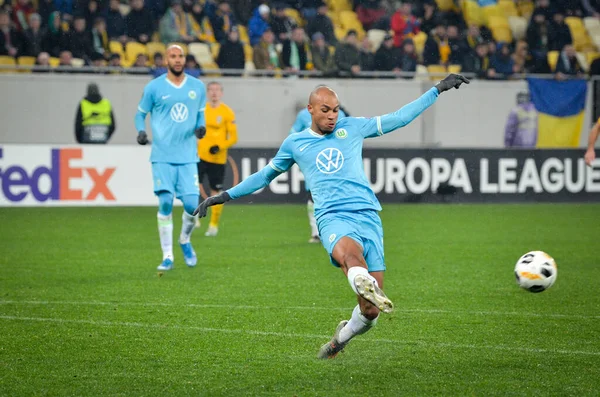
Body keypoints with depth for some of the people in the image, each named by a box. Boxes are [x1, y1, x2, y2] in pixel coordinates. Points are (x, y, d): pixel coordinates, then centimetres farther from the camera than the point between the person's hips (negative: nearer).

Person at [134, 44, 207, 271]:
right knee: (165, 203, -9)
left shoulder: (197, 87, 8)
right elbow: (140, 113, 10)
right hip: (162, 156, -2)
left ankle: (185, 241, 25)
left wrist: (200, 127, -1)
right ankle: (167, 256, 2)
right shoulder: (154, 87, 1)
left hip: (188, 156, 2)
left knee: (191, 204, -6)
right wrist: (141, 131, -9)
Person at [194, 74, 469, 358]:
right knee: (349, 251, -41)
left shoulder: (352, 128, 16)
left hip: (368, 216, 1)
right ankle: (366, 287, -71)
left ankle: (341, 338, 22)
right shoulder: (295, 143, 17)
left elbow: (399, 118, 22)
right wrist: (225, 196, 30)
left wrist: (438, 90, 21)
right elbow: (266, 175, 31)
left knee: (371, 310, -6)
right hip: (333, 218, -1)